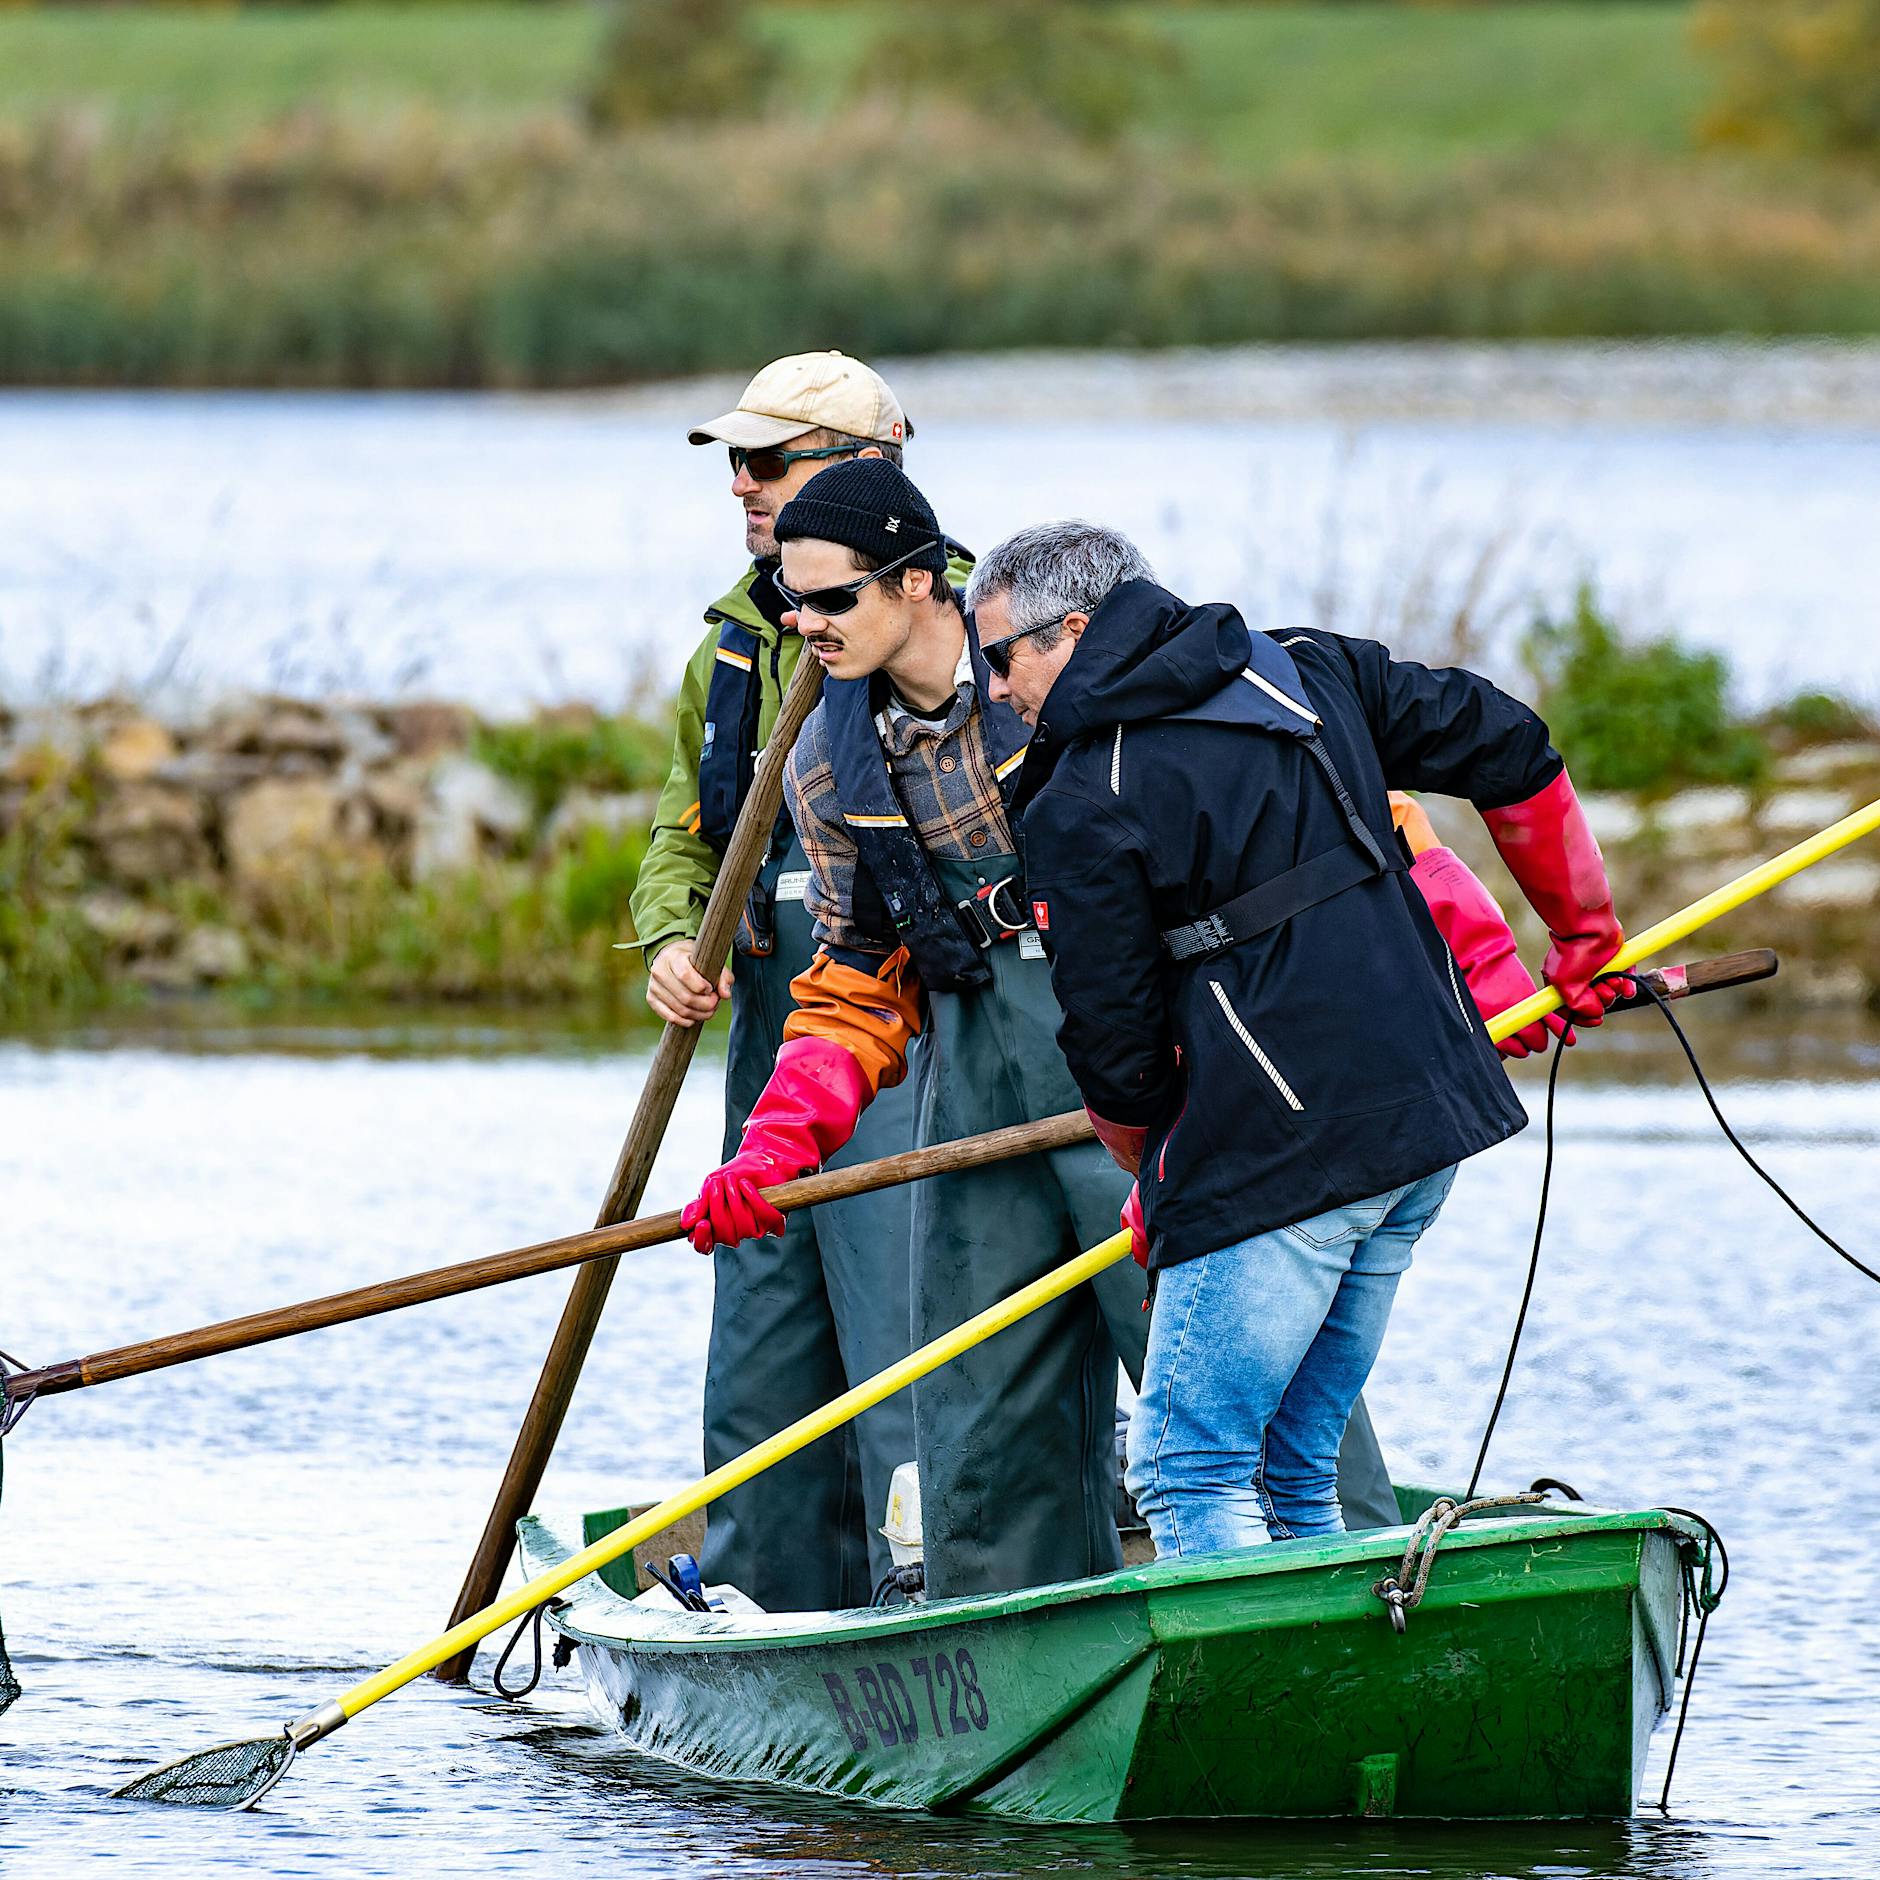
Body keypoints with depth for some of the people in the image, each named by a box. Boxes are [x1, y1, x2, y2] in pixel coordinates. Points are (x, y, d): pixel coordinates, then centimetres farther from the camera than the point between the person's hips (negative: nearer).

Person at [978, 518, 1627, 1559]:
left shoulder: (1080, 810, -9)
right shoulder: (1312, 671, 12)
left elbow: (1113, 1038, -4)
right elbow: (1509, 749, 17)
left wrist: (1154, 1179, 16)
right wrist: (1585, 937, 29)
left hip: (1276, 1154, -8)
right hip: (1433, 1121, 8)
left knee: (1190, 1469, -3)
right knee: (1291, 1466, 15)